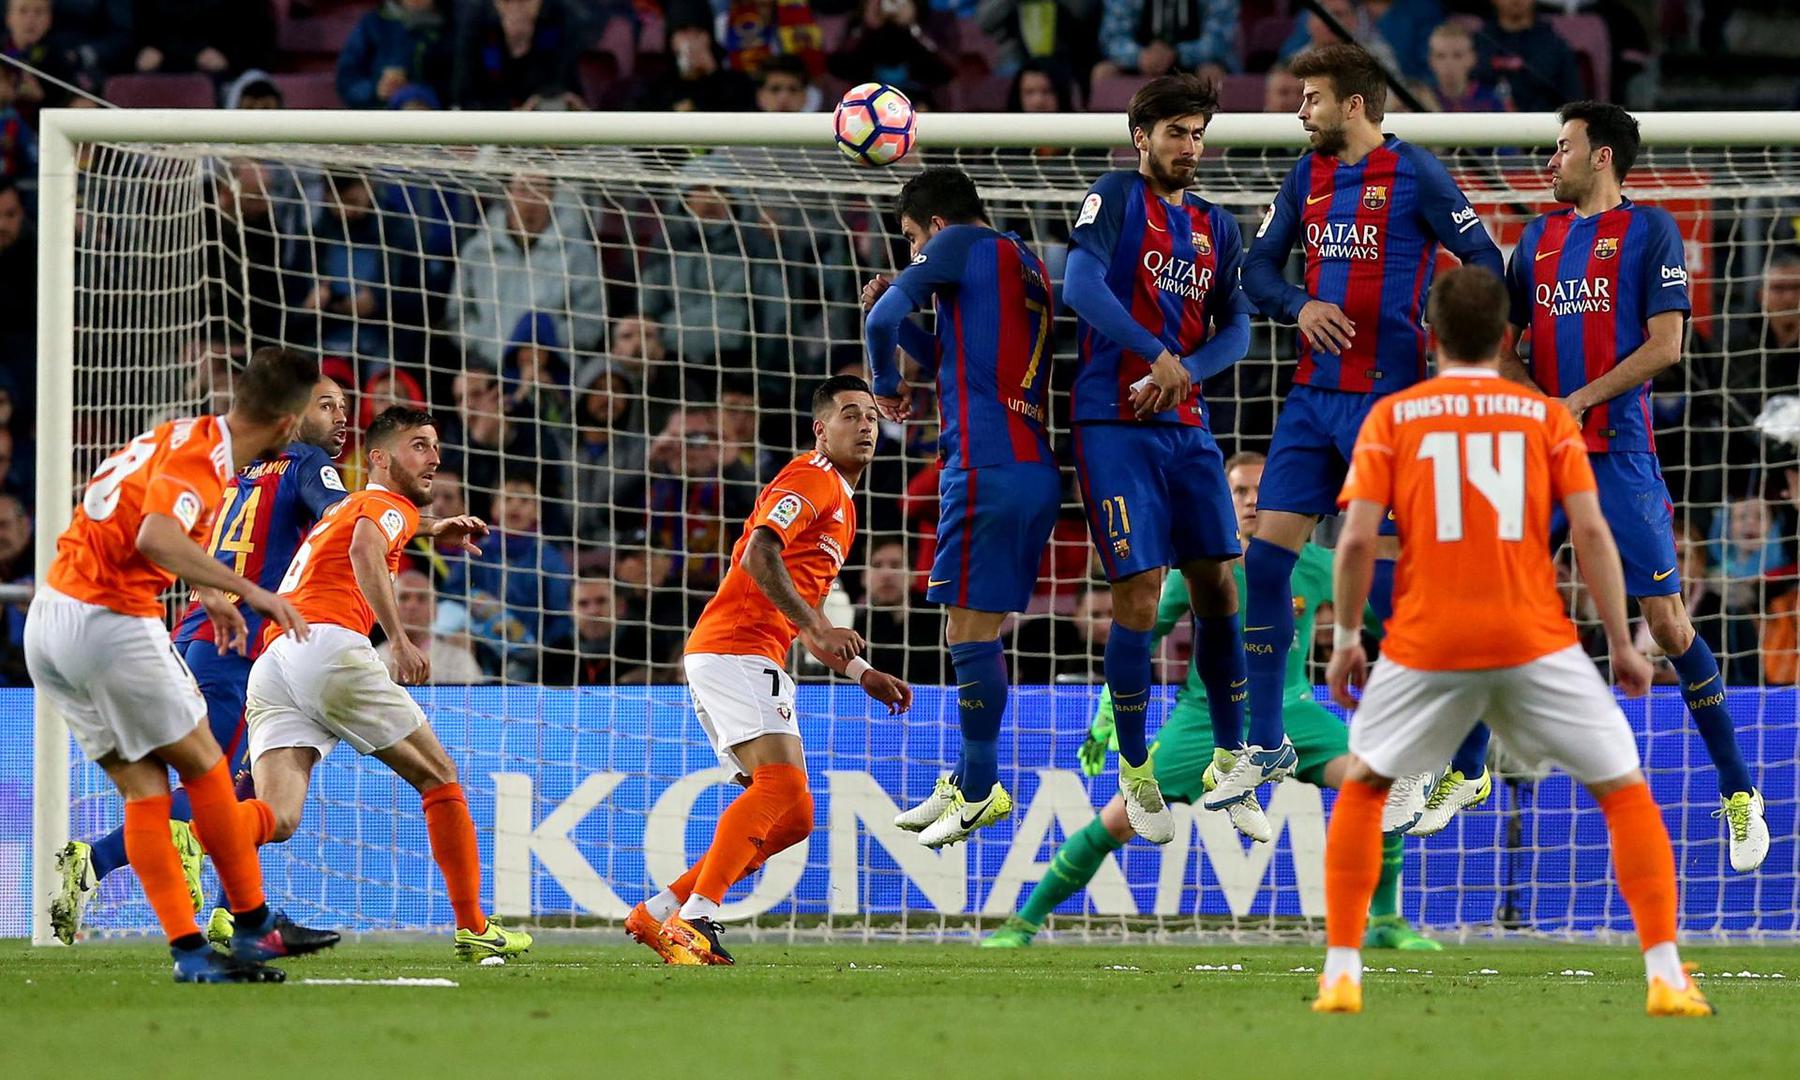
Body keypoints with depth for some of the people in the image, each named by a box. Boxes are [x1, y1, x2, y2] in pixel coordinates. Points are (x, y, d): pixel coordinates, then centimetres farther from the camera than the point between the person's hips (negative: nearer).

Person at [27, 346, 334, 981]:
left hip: (48, 620, 9)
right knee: (204, 767, 5)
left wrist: (212, 598, 34)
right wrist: (249, 591, -32)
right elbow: (156, 539, -31)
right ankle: (254, 927, 12)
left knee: (144, 786, 7)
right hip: (111, 624, -9)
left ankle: (188, 951, 2)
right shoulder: (201, 454, -14)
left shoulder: (185, 436, 14)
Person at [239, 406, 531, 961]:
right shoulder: (389, 504, 8)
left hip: (269, 663, 7)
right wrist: (400, 639, -23)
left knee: (278, 817, -11)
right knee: (440, 777, 9)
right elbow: (364, 551, -16)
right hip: (329, 645, -7)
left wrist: (432, 533, 59)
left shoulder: (346, 507, 35)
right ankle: (473, 928, 9)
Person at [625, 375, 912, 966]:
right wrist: (817, 629, -28)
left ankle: (661, 912, 6)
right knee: (781, 781, -25)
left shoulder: (841, 504, 27)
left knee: (791, 816, 6)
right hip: (734, 650, -10)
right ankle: (694, 918, -31)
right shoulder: (811, 479, -6)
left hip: (754, 663, 10)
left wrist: (865, 674, 27)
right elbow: (760, 554, -22)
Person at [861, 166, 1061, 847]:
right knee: (982, 630, 15)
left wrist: (887, 387, 10)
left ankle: (981, 793, -5)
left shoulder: (960, 244, -2)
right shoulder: (1030, 266, 22)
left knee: (970, 629, -6)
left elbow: (884, 321, -8)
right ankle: (966, 782, 21)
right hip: (1038, 471, 9)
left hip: (985, 467, -9)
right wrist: (895, 317, 22)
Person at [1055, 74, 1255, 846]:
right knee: (1138, 594, -8)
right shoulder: (1114, 200, -3)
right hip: (1114, 427, -6)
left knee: (1216, 585, 3)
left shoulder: (1216, 227, 14)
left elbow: (1235, 327, 9)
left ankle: (1230, 759, 13)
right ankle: (1136, 773, 6)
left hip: (1187, 427, 6)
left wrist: (1188, 369, -12)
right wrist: (1156, 354, -26)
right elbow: (1082, 285, -18)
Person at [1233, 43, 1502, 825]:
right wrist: (1301, 306, -4)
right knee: (1265, 557, 2)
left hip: (1385, 396, -7)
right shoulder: (1308, 175, 11)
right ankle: (1266, 746, 11)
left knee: (1390, 574, -6)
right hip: (1314, 394, 7)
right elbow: (1259, 266, 16)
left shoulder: (1414, 173, -7)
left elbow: (1484, 263, -7)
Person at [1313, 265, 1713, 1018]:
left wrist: (1345, 638, 9)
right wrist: (1622, 644, 4)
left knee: (1362, 785, 22)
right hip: (1534, 640, 0)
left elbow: (1357, 539, -2)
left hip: (1425, 644, 0)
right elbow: (1590, 531, -1)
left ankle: (1342, 970, 13)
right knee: (1625, 792, 10)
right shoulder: (1545, 414, 7)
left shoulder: (1391, 417, 6)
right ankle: (1666, 976, -1)